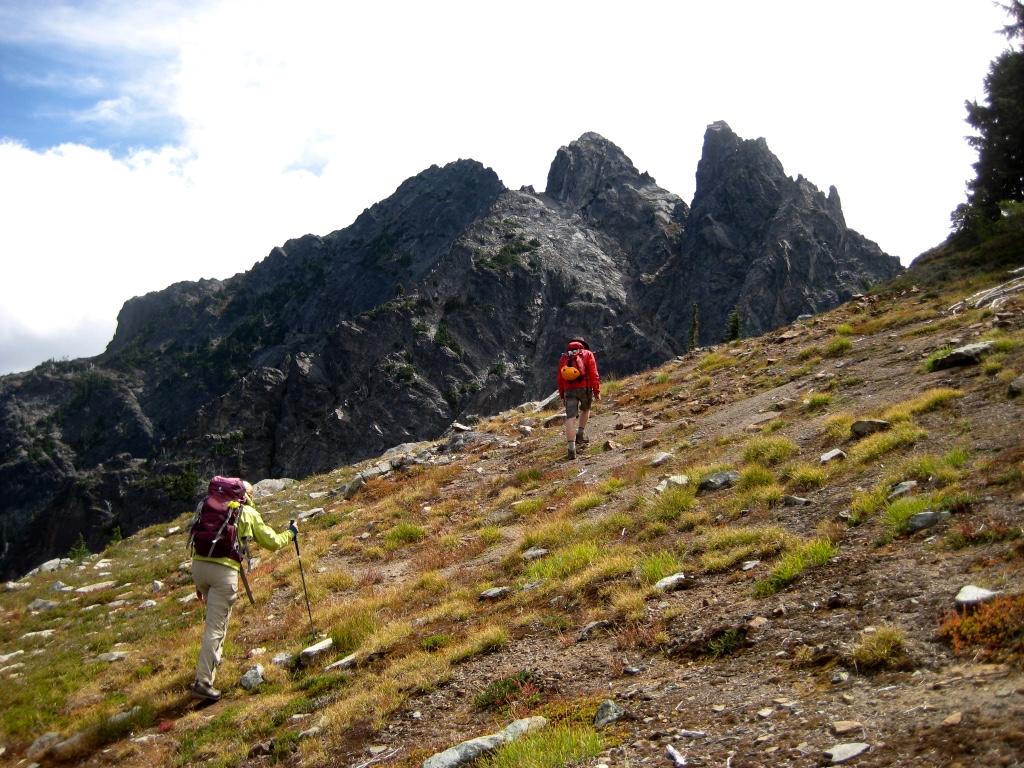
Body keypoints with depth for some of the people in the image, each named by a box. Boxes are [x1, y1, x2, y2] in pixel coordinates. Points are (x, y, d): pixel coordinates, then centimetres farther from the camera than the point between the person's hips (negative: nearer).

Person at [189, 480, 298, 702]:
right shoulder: (250, 514, 7)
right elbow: (272, 543, 14)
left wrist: (198, 583, 25)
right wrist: (290, 533, 35)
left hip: (198, 564, 6)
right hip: (223, 569, -6)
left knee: (216, 619, 29)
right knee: (216, 627, -2)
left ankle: (210, 660, 35)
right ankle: (203, 682, -3)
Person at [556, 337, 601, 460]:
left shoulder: (564, 357, 19)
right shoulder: (588, 354, 10)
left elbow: (560, 378, 15)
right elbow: (594, 374, 0)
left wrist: (562, 395, 19)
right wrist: (597, 391, 1)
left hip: (569, 390, 1)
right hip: (585, 388, -1)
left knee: (570, 418, -6)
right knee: (585, 409, 28)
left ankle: (571, 448, -16)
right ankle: (580, 433, 17)